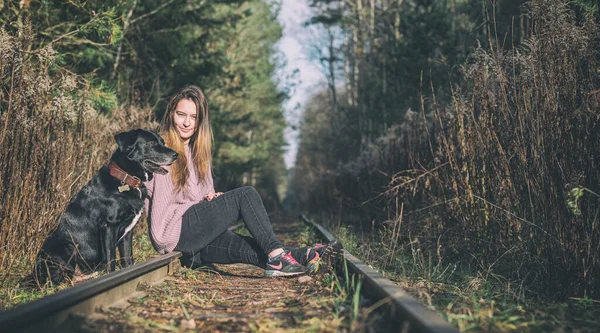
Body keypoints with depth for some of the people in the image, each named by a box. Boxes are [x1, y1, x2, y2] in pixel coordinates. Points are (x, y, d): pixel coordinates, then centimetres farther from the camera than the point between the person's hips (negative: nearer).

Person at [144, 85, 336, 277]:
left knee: (247, 248, -21)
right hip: (174, 231, -7)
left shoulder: (198, 150, 22)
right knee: (246, 195, -19)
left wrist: (211, 198, 1)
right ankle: (276, 255, -27)